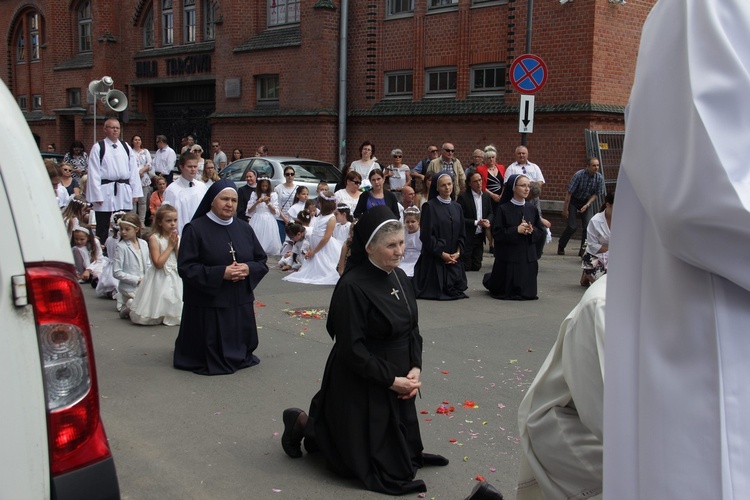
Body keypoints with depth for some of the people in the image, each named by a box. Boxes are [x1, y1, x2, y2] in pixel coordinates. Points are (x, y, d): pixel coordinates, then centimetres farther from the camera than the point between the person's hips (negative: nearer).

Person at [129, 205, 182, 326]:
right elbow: (158, 263, -20)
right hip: (160, 278, -5)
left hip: (175, 278, 5)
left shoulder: (177, 238, 4)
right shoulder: (154, 238, -12)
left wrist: (176, 247, -10)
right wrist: (170, 246, -15)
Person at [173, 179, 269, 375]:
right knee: (211, 358, 1)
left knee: (240, 351, 12)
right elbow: (185, 267, -13)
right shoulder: (196, 229, -8)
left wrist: (248, 269, -11)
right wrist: (220, 273, -22)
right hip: (207, 304, -5)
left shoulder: (244, 229, 9)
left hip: (240, 304, 5)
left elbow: (262, 261, 11)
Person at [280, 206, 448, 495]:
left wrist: (415, 368, -6)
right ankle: (305, 423, 21)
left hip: (397, 380, 8)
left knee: (403, 454, 21)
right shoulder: (352, 287, -23)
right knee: (367, 462, 4)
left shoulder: (399, 277, 2)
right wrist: (391, 380, -18)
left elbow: (412, 329, 9)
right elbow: (352, 349, -22)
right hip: (362, 386, -8)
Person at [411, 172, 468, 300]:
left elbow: (462, 234, 12)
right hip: (434, 257, -5)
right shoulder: (430, 207, -7)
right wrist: (442, 254, -13)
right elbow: (426, 235, -11)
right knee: (436, 291, -3)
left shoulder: (457, 207, 11)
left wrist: (458, 252, -4)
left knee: (456, 290, 3)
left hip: (454, 258, 5)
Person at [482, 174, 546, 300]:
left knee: (526, 292, 7)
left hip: (528, 257, 4)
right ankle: (489, 280, 40)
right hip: (508, 256, -4)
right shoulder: (503, 209, -8)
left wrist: (532, 230, -13)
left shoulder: (532, 209, 5)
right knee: (505, 291, 7)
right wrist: (516, 230, -20)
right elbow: (496, 233, -11)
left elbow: (542, 232, 8)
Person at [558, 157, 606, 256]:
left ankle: (583, 250, 0)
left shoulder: (600, 178, -13)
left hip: (587, 201, 4)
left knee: (588, 225, -11)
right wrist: (565, 209, -17)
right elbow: (569, 192, -19)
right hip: (574, 201, -4)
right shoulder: (579, 175, -24)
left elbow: (596, 194, -2)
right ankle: (561, 247, 13)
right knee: (572, 226, -8)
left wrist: (587, 205, -16)